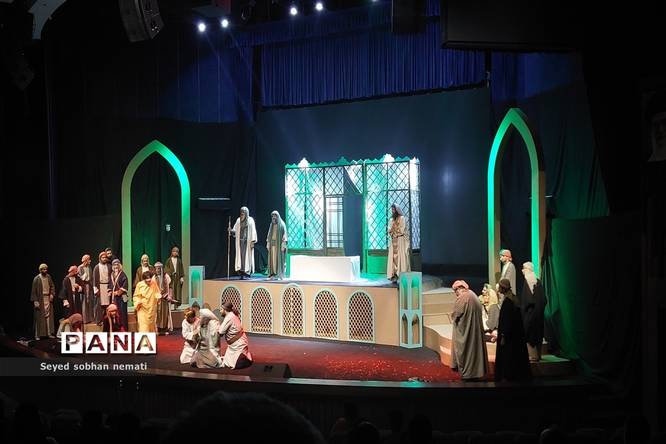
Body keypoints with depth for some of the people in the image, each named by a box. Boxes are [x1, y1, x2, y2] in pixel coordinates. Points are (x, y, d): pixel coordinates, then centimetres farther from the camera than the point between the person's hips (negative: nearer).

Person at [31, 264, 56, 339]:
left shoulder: (48, 277, 5)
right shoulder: (36, 279, -9)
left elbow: (52, 286, 14)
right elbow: (34, 291, -9)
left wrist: (52, 294, -2)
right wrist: (35, 301, -14)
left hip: (48, 298, 5)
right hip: (40, 299, -5)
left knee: (48, 316, 6)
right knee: (39, 317, -2)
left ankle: (49, 333, 11)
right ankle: (37, 335, 4)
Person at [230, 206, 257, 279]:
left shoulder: (250, 220, -1)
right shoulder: (238, 220, 10)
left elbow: (253, 231, -5)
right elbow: (235, 230, 9)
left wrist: (253, 241, -11)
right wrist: (231, 231, -13)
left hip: (248, 241, -4)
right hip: (240, 241, 4)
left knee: (247, 256, -5)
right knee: (241, 256, -1)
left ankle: (247, 272, -1)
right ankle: (242, 273, 0)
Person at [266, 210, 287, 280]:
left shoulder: (282, 224, -5)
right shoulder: (271, 225, 14)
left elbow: (284, 234, -10)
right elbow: (269, 234, 15)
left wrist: (283, 244, -18)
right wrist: (268, 244, 8)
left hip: (279, 243, -6)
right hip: (272, 243, 6)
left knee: (279, 258, -7)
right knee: (272, 258, 3)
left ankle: (280, 275, -4)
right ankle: (273, 274, 6)